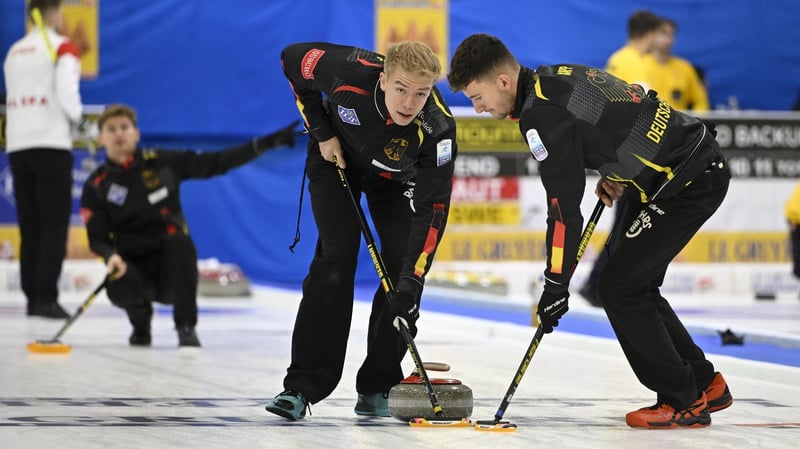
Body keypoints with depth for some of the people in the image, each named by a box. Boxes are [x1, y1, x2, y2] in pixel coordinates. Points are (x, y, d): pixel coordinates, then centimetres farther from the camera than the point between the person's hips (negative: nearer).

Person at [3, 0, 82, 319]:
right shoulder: (62, 47, -4)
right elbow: (66, 90, -18)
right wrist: (76, 117, 1)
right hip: (50, 145, -6)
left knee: (30, 224, 9)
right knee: (55, 223, -5)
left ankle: (32, 296, 8)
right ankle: (46, 297, -13)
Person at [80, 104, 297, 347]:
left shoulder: (161, 162, -1)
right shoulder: (95, 186, 0)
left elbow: (215, 163, -3)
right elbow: (97, 238, 0)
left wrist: (266, 143, -11)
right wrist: (111, 257, -24)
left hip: (171, 263, 0)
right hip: (133, 265, 0)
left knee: (178, 240, -33)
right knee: (119, 289, -33)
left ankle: (186, 327, -21)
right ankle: (141, 323, 6)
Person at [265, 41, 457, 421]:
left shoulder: (438, 129, -37)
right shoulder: (351, 72, -39)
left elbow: (431, 211, -35)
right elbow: (293, 59, -17)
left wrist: (411, 281, -42)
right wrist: (321, 132, -17)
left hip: (395, 174, 1)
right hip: (338, 156, -1)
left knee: (402, 267, -10)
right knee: (336, 260, -14)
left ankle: (378, 387, 3)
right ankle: (302, 385, -14)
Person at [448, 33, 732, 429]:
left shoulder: (541, 114, -20)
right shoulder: (555, 76, 9)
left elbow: (564, 207, -20)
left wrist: (555, 286, -15)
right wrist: (615, 173, 10)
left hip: (691, 182, -10)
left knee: (620, 287, -7)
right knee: (635, 285, 14)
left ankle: (684, 401, 0)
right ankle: (704, 384, 21)